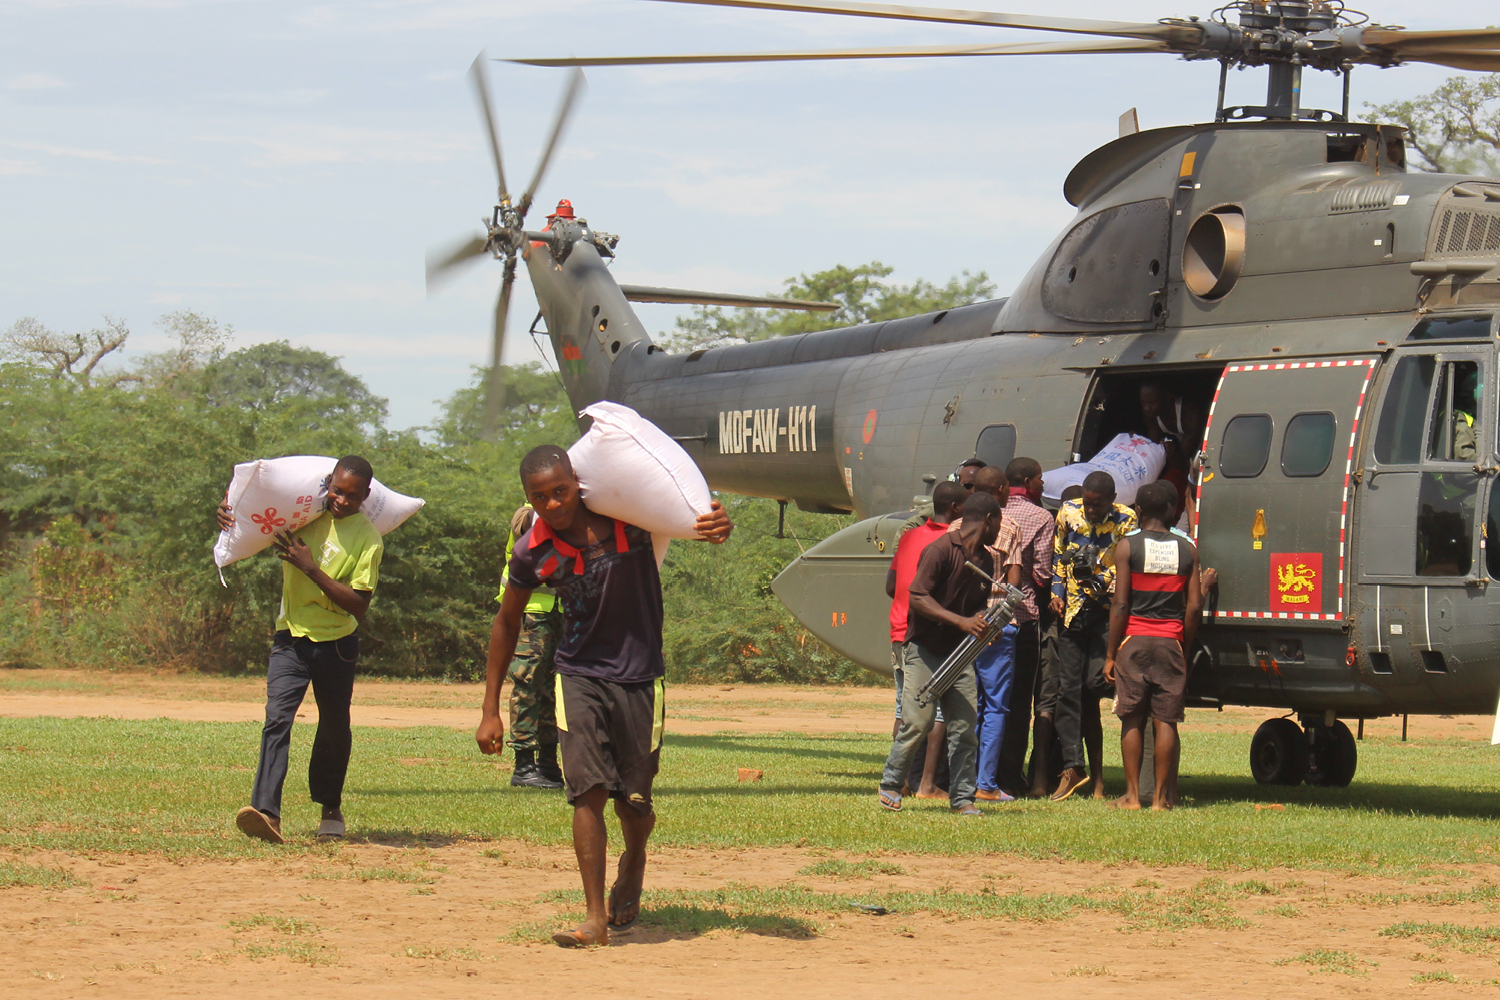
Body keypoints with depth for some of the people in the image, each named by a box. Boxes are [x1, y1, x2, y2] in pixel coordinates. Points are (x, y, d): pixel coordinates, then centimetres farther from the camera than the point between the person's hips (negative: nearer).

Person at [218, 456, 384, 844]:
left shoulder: (368, 539, -8)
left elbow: (358, 605, -15)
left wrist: (311, 568, -21)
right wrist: (229, 512, -6)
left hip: (336, 643, -1)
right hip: (291, 638, 1)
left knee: (335, 728, 11)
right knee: (277, 717, -18)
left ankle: (331, 809, 34)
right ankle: (266, 811, -31)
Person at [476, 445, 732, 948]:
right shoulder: (533, 553, -7)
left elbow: (691, 521, -1)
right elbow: (507, 623, 8)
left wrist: (717, 525, -29)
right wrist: (490, 711, 8)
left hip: (639, 678, 0)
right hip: (578, 675, 0)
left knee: (634, 803, 6)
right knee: (588, 791, -15)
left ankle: (633, 862, 42)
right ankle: (595, 918, -13)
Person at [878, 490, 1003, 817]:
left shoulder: (985, 561, 12)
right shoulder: (941, 550, -13)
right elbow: (918, 598, -18)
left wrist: (984, 622, -1)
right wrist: (961, 621, -25)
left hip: (959, 652, 7)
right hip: (924, 650, -7)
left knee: (964, 726, -1)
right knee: (918, 722, -9)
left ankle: (962, 797, 5)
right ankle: (890, 785, 10)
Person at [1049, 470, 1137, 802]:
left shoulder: (1126, 521, -5)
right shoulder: (1068, 513, 4)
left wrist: (1102, 581, -22)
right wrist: (1057, 591, 5)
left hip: (1108, 611, -3)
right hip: (1073, 610, 3)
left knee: (1093, 684, -11)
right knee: (1069, 688, -2)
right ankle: (1072, 767, 0)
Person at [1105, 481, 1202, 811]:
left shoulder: (1127, 546, -3)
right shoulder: (1187, 550, 5)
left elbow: (1120, 604, -6)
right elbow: (1194, 605, 2)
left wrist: (1111, 654, -2)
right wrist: (1185, 648, 13)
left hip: (1134, 640, -2)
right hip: (1170, 642, 2)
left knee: (1132, 720, 4)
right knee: (1166, 721, 3)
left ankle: (1132, 795, 2)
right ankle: (1162, 796, 3)